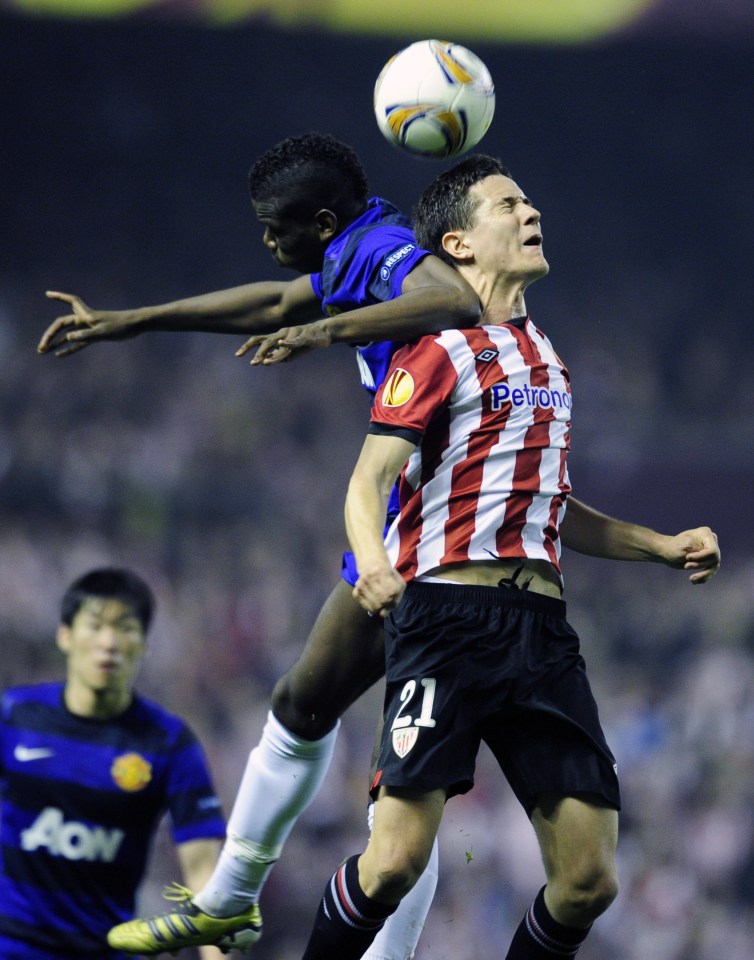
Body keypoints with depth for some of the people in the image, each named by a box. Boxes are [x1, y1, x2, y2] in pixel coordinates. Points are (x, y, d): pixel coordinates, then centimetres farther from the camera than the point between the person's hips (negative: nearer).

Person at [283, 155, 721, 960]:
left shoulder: (544, 358, 23)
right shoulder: (442, 347, 0)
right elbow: (368, 481, -9)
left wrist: (663, 547, 24)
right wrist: (373, 564, -30)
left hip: (541, 622, 7)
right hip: (448, 613, -7)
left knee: (588, 877, -3)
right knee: (397, 862, -14)